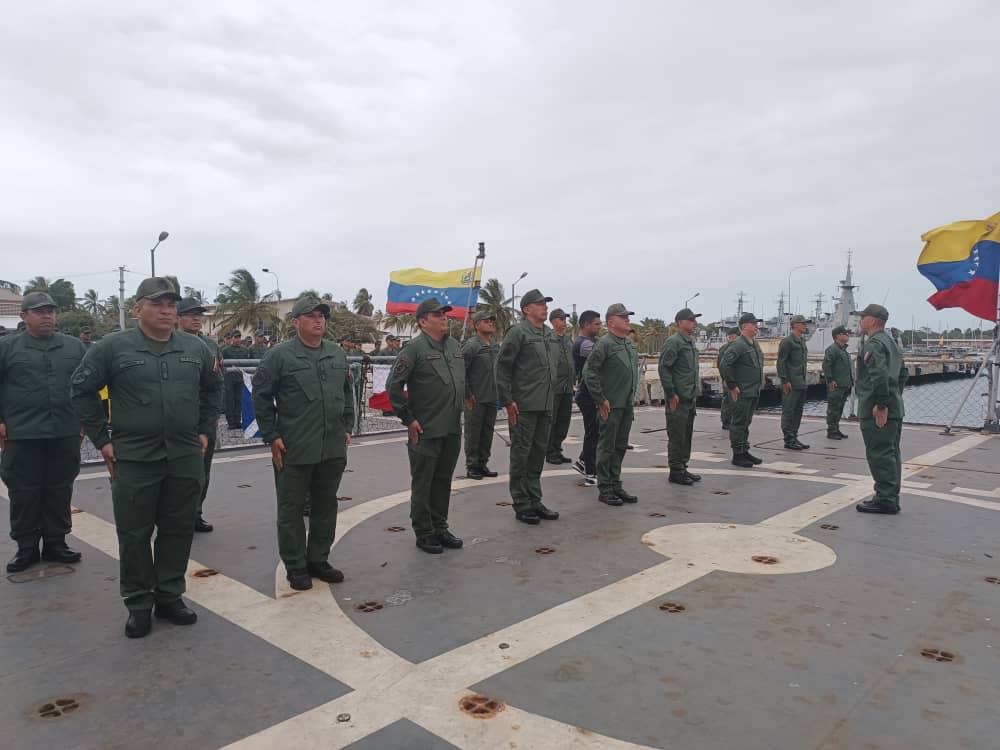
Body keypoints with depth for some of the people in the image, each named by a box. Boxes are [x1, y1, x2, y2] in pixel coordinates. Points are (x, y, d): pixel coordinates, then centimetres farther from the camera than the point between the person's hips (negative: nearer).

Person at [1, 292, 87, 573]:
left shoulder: (74, 346, 9)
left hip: (66, 434, 2)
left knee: (59, 491, 9)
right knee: (24, 494, 5)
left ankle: (55, 543, 21)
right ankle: (26, 548, 17)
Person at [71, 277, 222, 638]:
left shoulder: (196, 348, 6)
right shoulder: (112, 348, -4)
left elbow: (212, 389, 19)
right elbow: (82, 390, 3)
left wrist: (204, 430, 12)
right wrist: (102, 439, 1)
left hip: (186, 458, 3)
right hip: (133, 459, -3)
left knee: (178, 531, 10)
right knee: (134, 535, 7)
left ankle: (170, 597, 25)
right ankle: (139, 604, 22)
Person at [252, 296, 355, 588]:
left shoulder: (337, 354, 10)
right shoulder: (280, 355, -6)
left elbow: (348, 393, 19)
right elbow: (261, 397, -5)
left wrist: (347, 427, 13)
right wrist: (271, 436, -8)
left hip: (333, 448, 5)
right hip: (294, 450, -5)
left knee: (326, 506, 13)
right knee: (292, 509, 6)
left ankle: (318, 559, 28)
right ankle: (295, 566, 19)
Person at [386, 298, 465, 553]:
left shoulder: (455, 345, 11)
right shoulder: (415, 348, -11)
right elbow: (394, 385, -13)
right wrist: (408, 419, -12)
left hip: (453, 429, 7)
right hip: (425, 430, -7)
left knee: (443, 480, 16)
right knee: (423, 483, 5)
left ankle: (440, 527, 28)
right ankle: (424, 533, 17)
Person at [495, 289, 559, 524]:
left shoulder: (547, 333, 15)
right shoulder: (518, 332, -8)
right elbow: (502, 367, -11)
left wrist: (550, 398, 18)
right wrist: (508, 401, -14)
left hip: (545, 406, 8)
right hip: (524, 406, -8)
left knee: (539, 453, 13)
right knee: (521, 454, 1)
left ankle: (535, 502, 24)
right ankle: (521, 505, 10)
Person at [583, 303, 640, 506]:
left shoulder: (630, 343, 14)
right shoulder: (605, 344, -13)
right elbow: (589, 372, -17)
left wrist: (633, 397, 17)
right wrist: (600, 399, -16)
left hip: (627, 405, 8)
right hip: (611, 406, -8)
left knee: (620, 447, 14)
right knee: (607, 447, 0)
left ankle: (616, 485, 24)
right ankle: (605, 489, 8)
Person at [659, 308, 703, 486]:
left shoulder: (691, 342, 15)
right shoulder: (673, 342, -13)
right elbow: (664, 368, -17)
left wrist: (696, 389, 17)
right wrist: (671, 394, -18)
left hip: (690, 397, 9)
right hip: (678, 398, -9)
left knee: (687, 435, 15)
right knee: (677, 436, -2)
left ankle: (683, 468, 24)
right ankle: (675, 471, 6)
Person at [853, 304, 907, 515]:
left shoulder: (873, 344, -14)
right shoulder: (892, 343, 19)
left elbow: (879, 375, -25)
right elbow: (902, 374, 25)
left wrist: (881, 405, -24)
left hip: (876, 411, -10)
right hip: (895, 409, 10)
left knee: (879, 455, -7)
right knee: (891, 453, 13)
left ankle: (885, 499, -4)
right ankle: (891, 498, 20)